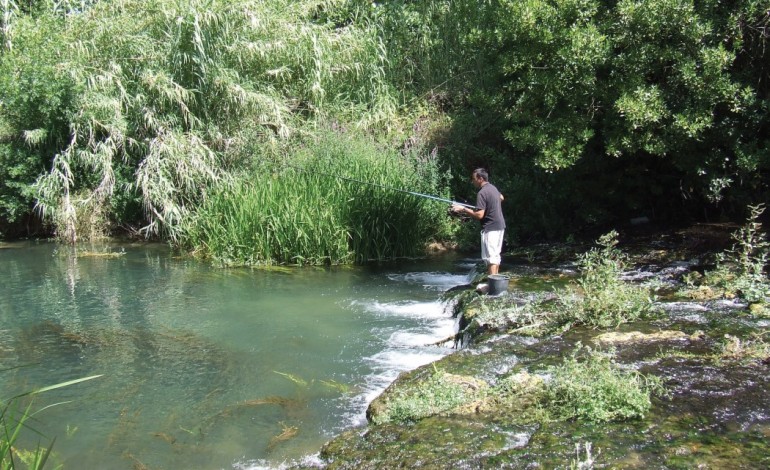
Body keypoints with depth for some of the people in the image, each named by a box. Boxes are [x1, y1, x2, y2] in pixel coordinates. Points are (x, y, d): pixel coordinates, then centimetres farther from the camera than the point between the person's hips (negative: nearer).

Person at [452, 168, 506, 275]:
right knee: (496, 255, 17)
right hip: (500, 226, 10)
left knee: (490, 257, -9)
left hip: (490, 228, -10)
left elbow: (479, 215, -24)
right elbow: (501, 198, 32)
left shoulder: (482, 193, -19)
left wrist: (463, 209, -18)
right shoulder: (493, 188, 10)